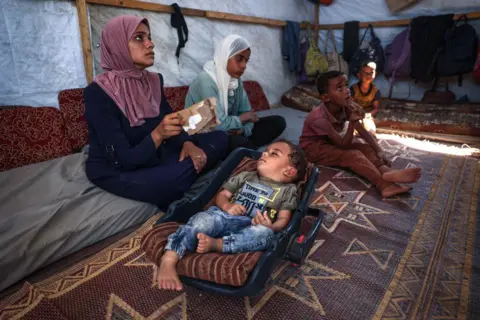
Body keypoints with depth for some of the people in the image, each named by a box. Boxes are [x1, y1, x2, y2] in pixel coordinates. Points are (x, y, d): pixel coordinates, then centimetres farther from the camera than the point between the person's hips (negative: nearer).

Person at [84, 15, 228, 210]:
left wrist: (187, 143, -19)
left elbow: (171, 125, 3)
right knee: (175, 179, -36)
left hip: (152, 157, 6)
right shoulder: (98, 92, -20)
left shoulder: (153, 81, 0)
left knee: (219, 138, -3)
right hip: (115, 171, -6)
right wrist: (157, 134, -38)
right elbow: (123, 160, -23)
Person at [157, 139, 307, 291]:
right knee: (202, 219, -31)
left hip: (250, 228, -1)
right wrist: (226, 206, -4)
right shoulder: (245, 176, 25)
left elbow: (283, 219, 7)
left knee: (264, 233, -36)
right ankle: (168, 261, -38)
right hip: (223, 216, 2)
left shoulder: (288, 190, 17)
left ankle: (215, 244, -40)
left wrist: (270, 227, -18)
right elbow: (222, 195, 21)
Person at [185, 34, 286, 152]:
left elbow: (246, 112, 4)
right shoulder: (206, 81, -21)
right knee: (239, 143, -38)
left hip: (230, 133, 8)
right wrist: (245, 117, -10)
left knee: (278, 122, -4)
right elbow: (219, 125, -27)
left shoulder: (236, 80, 3)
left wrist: (242, 130, -19)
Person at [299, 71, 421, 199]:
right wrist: (352, 122, -43)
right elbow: (344, 145, -28)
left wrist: (380, 152, -19)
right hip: (315, 148, -7)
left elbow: (364, 132, -6)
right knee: (353, 155, -28)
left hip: (333, 142, 7)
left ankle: (386, 172, -35)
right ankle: (384, 183, -40)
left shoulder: (347, 108, -12)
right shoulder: (319, 118, -32)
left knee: (365, 148, -15)